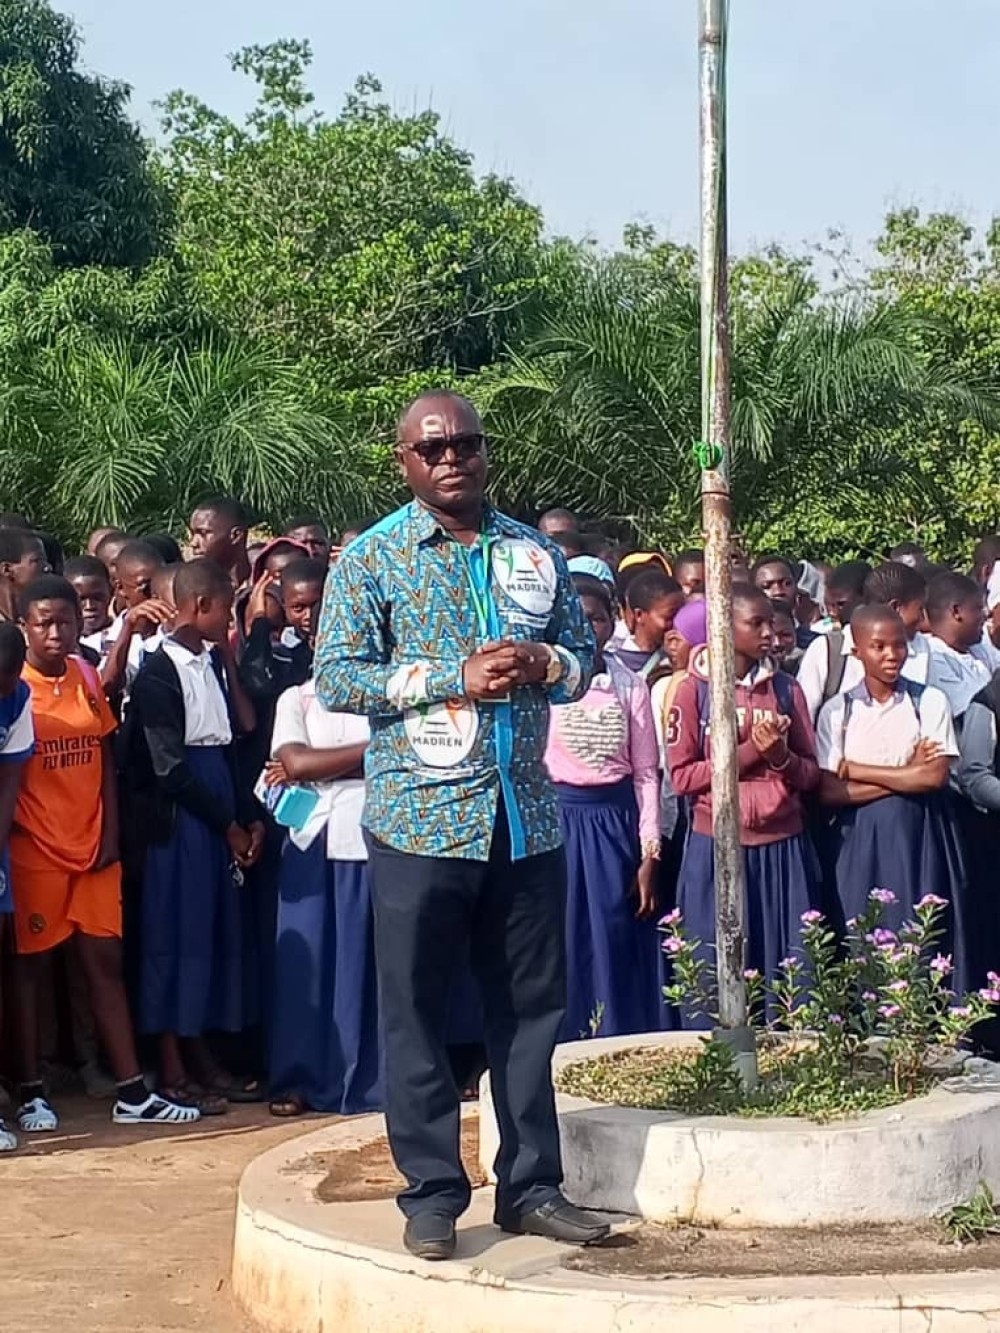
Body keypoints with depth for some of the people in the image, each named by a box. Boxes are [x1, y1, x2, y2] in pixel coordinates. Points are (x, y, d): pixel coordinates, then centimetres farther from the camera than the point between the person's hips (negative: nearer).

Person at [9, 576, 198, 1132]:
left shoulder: (88, 680, 7)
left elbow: (106, 761, 10)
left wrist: (111, 834, 4)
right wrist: (16, 830, -12)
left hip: (92, 847, 5)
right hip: (33, 851, -4)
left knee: (106, 960, 6)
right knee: (29, 964, 5)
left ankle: (132, 1092, 9)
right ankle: (32, 1092, 13)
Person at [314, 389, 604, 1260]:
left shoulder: (535, 553, 11)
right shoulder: (371, 558, -1)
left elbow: (584, 657, 16)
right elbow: (337, 678, -9)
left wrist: (543, 664, -8)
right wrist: (457, 678, -17)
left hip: (527, 815, 4)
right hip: (421, 818, -4)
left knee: (531, 1006, 9)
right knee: (417, 1011, 1)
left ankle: (531, 1184, 20)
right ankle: (433, 1194, 11)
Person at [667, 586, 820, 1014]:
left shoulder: (787, 689, 8)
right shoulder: (694, 690, -1)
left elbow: (811, 774, 9)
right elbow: (682, 776, -6)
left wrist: (781, 757, -12)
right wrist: (749, 751, -14)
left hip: (783, 849, 3)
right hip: (717, 849, -3)